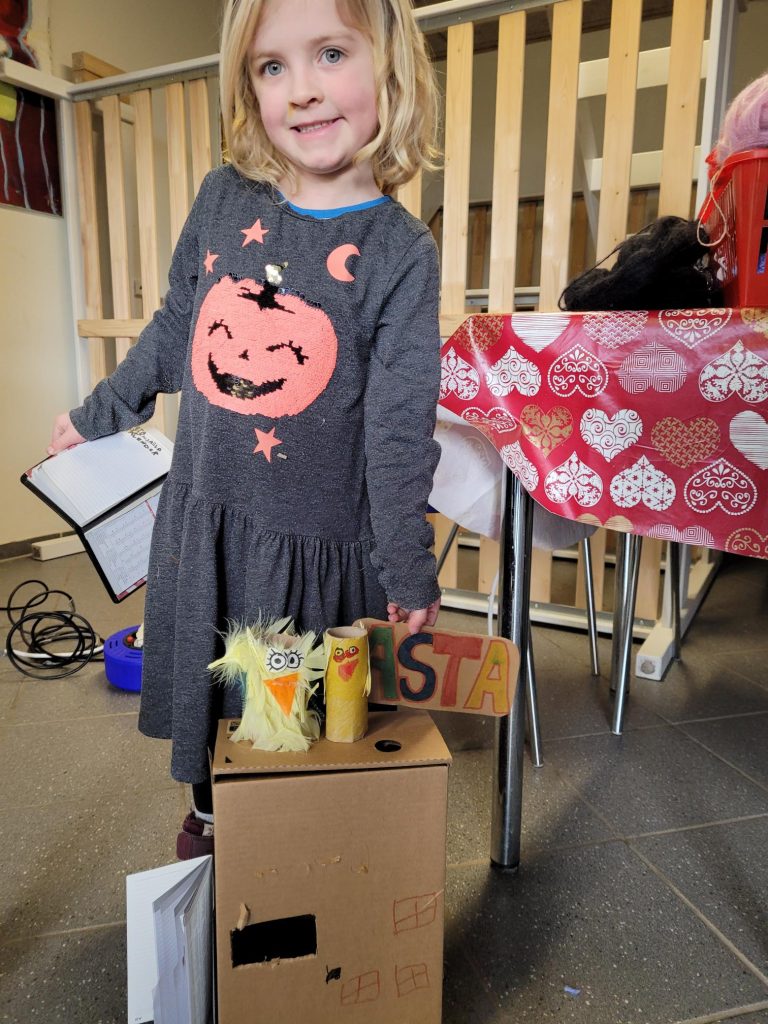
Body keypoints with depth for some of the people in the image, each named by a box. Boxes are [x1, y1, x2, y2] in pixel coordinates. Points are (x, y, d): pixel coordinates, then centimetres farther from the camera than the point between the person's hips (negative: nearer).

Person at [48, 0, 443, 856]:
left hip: (320, 541, -3)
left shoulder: (400, 253, -9)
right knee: (205, 695, 21)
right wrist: (97, 415, 24)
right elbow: (173, 334, 14)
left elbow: (398, 429, -11)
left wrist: (408, 569, -9)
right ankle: (211, 819, 48)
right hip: (203, 519, 4)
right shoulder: (224, 200, 1)